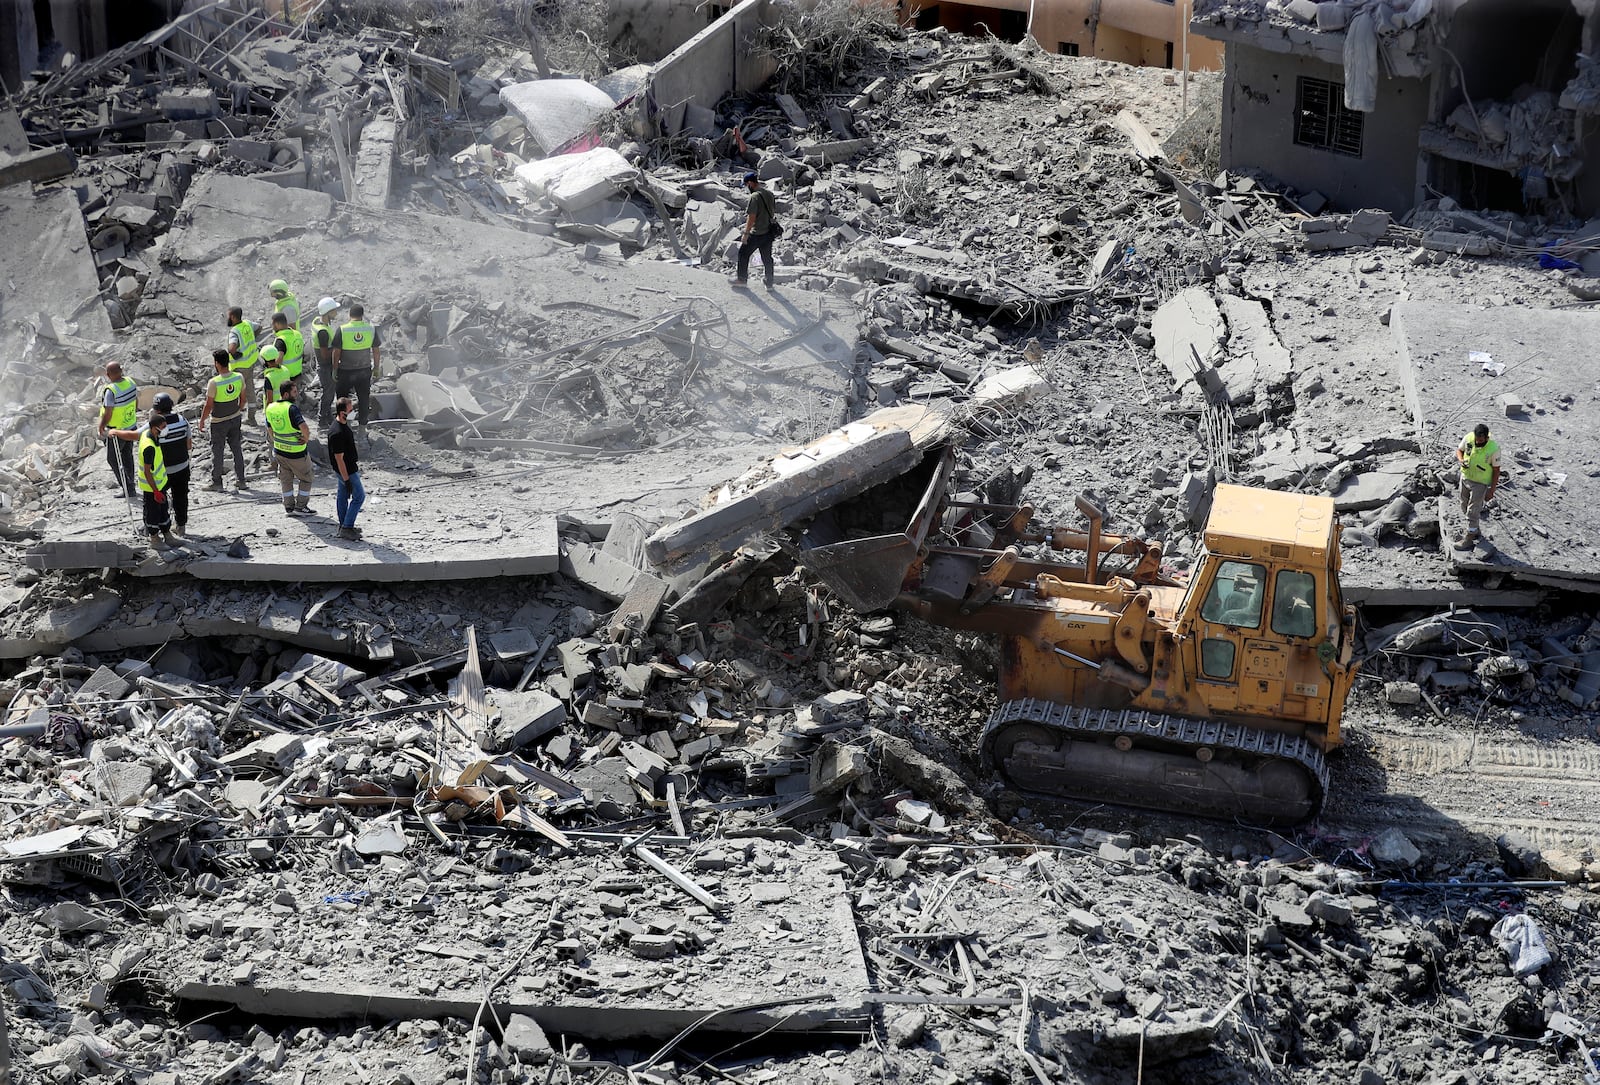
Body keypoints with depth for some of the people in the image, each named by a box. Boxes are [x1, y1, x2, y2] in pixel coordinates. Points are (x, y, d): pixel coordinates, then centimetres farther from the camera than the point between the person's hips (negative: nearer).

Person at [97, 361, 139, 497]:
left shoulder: (111, 390, -29)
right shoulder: (130, 382, -6)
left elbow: (107, 414, -24)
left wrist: (101, 428, -9)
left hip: (116, 431, -7)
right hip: (131, 426, 7)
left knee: (114, 459, 8)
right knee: (127, 456, 22)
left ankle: (128, 490, 9)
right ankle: (130, 485, 34)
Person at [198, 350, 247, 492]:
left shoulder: (214, 383, -26)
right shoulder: (239, 378, -11)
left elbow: (209, 406, -18)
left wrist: (202, 421, -4)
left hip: (218, 422, -5)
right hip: (235, 419, 5)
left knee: (217, 451, 10)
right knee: (237, 449, 16)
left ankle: (216, 482, 19)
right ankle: (240, 481, 22)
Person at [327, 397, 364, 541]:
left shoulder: (343, 424, 0)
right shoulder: (337, 433, -31)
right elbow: (339, 459, -27)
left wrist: (356, 462, 26)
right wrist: (347, 480, -23)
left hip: (349, 467, 10)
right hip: (347, 470, -10)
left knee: (343, 495, 17)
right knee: (359, 496, -2)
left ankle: (344, 526, 28)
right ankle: (347, 528, 3)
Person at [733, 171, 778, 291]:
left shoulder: (755, 196, -19)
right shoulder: (769, 194, 6)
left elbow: (752, 217, -21)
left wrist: (746, 234, -16)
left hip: (757, 234, -7)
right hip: (769, 232, 7)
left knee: (743, 253, 10)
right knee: (767, 257, 15)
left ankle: (742, 279, 16)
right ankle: (769, 283, 20)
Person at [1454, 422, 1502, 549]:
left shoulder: (1493, 449, -27)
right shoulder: (1468, 438, -17)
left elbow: (1496, 471, -16)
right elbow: (1459, 450, 4)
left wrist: (1491, 491, -13)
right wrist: (1461, 460, -19)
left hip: (1480, 483, -6)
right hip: (1465, 477, 6)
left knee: (1473, 511, 2)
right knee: (1465, 507, 21)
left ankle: (1469, 539, 18)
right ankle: (1475, 531, 42)